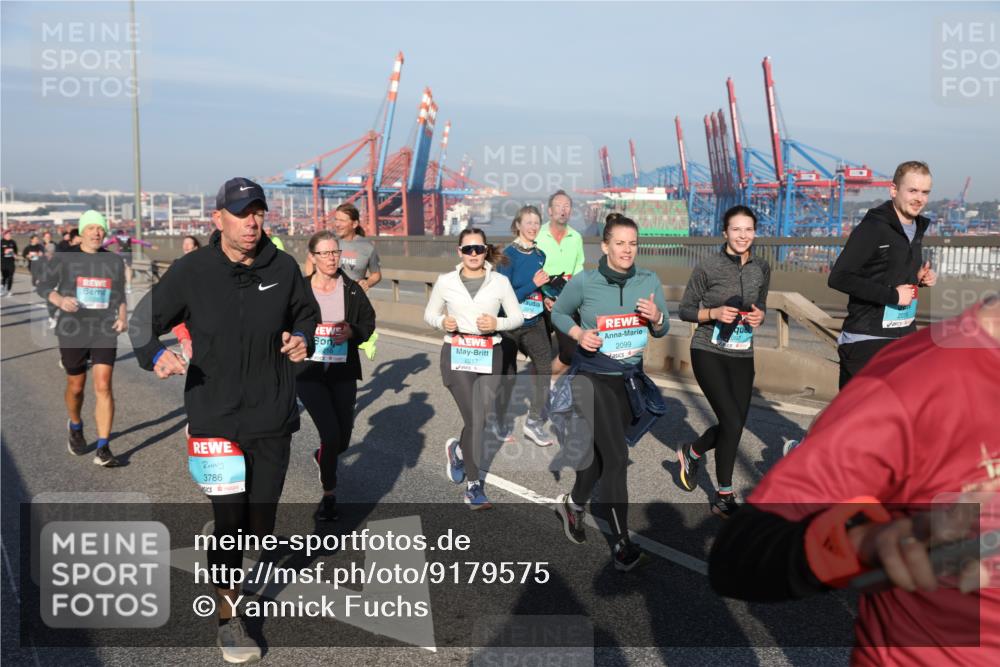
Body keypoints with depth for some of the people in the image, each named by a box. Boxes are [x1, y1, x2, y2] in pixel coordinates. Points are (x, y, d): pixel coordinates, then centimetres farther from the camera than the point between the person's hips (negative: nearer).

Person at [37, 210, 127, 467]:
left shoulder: (114, 261, 5)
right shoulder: (64, 258, -1)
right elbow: (44, 286, 3)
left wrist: (122, 318, -3)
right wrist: (60, 300, -18)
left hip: (105, 332, 1)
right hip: (73, 332, 0)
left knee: (103, 387, -10)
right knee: (76, 387, 12)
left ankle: (103, 449, -6)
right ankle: (75, 427, 44)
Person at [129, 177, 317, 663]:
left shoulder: (283, 268, -2)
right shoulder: (191, 271, -9)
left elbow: (306, 313, 15)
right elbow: (143, 319, -1)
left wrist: (302, 340, -7)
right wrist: (155, 354, -21)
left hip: (273, 418, 3)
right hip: (215, 417, -3)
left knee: (260, 525, 13)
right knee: (229, 521, -1)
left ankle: (224, 554, 49)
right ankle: (228, 617, 23)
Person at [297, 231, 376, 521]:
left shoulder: (352, 289, 2)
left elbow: (368, 321, 9)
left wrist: (353, 332, -11)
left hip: (343, 373, 3)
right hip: (308, 372, -2)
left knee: (342, 440, 7)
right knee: (330, 433, -14)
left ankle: (322, 456, 46)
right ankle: (329, 495, 11)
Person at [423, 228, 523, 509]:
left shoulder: (500, 281, 4)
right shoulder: (446, 281, 4)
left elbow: (518, 317, 7)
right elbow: (429, 314, 13)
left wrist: (497, 323, -13)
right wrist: (442, 322, -9)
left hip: (490, 355, 2)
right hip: (456, 355, -2)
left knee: (484, 419, 3)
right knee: (475, 420, -8)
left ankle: (458, 450, 38)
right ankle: (474, 486, 7)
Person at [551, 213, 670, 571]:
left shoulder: (649, 281, -5)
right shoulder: (584, 282, -13)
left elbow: (662, 331, 4)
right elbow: (559, 314, 3)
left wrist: (656, 318, -19)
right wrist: (579, 333, -16)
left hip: (628, 378, 4)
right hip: (593, 377, -4)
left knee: (601, 452, 17)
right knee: (616, 456, -9)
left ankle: (573, 503, 45)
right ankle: (620, 542, 5)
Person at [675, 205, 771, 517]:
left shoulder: (762, 268, 5)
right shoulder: (708, 266, -9)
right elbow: (684, 310, -3)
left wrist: (759, 316, -5)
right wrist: (714, 313, -20)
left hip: (742, 356, 5)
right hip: (709, 353, -5)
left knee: (734, 426, 4)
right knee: (732, 423, -14)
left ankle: (691, 453, 35)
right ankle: (724, 498, 5)